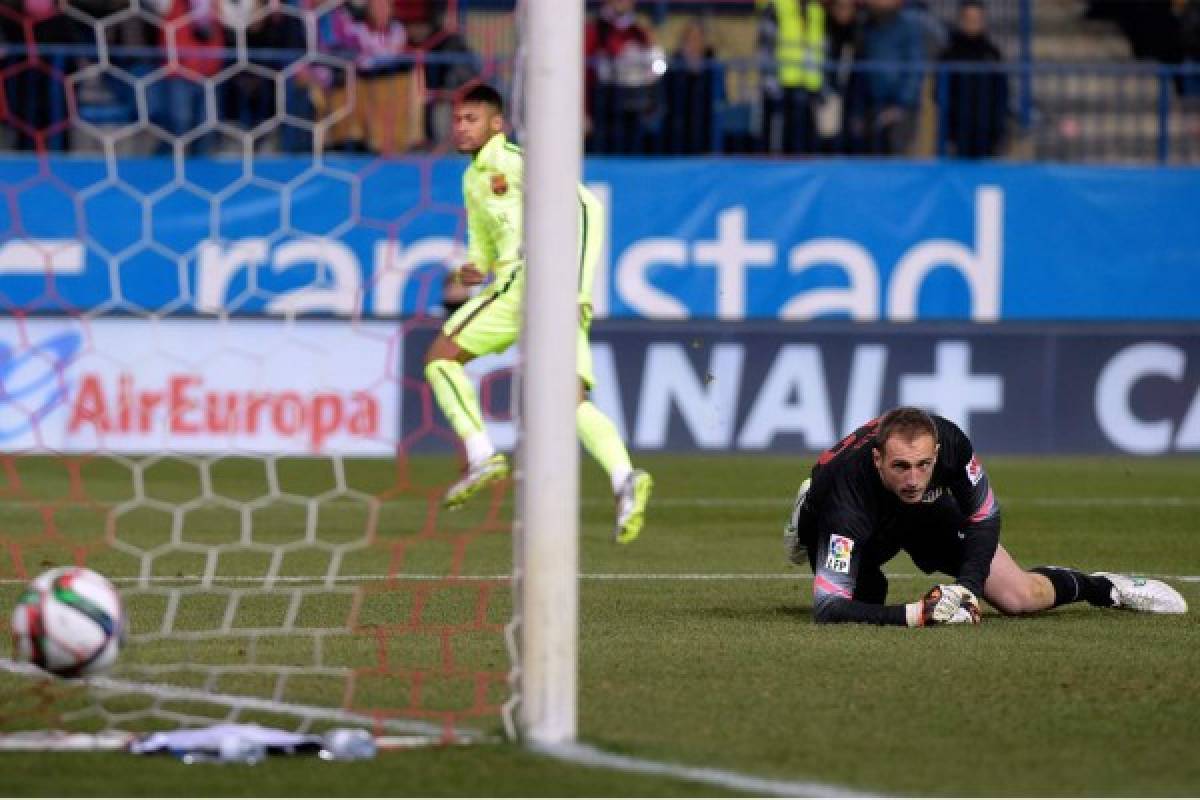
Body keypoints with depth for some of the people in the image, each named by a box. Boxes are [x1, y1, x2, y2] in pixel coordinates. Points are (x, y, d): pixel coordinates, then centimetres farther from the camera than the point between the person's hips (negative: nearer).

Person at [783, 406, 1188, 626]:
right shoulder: (847, 502, -47)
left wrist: (968, 585, -32)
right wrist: (915, 614, -58)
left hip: (926, 511, 2)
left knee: (1019, 597, -6)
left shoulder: (949, 441, -37)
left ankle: (1099, 586, 25)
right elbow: (828, 609, -50)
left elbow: (984, 517, -18)